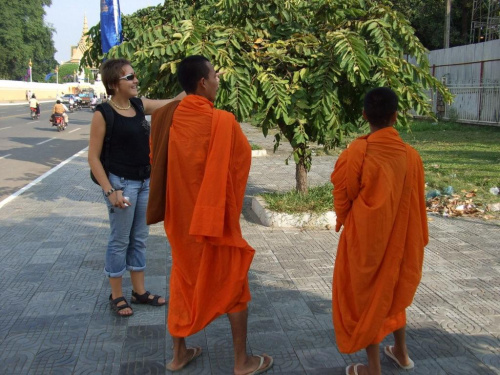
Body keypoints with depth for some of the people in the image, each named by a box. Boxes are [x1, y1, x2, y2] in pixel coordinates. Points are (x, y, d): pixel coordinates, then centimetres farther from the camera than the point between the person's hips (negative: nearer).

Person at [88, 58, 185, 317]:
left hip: (144, 182, 7)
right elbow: (93, 157, -12)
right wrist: (110, 191, -17)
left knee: (139, 239, 15)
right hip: (121, 183, -6)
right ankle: (117, 296, 21)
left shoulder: (140, 106, 5)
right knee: (120, 241, 5)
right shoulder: (103, 113, -13)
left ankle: (139, 291, 28)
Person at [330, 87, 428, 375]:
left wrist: (344, 222, 14)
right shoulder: (411, 155, -8)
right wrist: (417, 242, 13)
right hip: (398, 236, 4)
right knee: (394, 289, 25)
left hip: (363, 237, -4)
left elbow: (342, 199, -7)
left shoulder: (356, 152, -19)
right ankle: (401, 352, 40)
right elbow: (417, 206, 0)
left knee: (366, 296, 11)